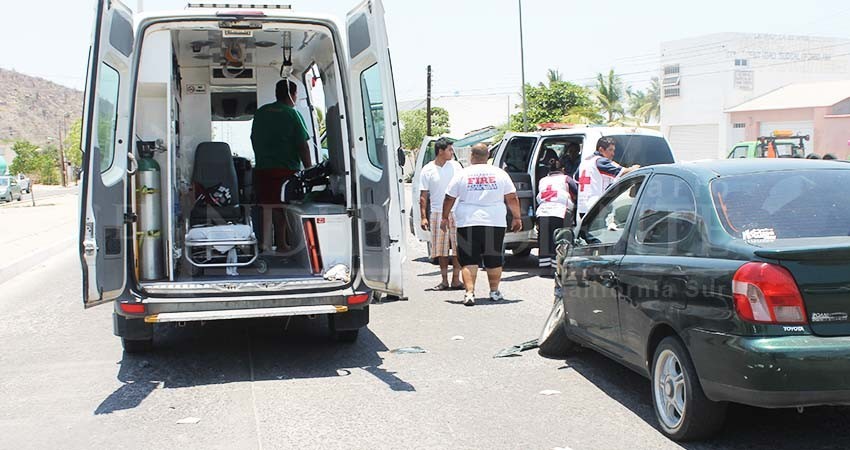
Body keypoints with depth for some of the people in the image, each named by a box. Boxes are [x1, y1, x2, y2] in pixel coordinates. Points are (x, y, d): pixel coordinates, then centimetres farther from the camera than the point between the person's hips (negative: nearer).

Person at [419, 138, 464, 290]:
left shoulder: (456, 166, 6)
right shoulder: (427, 170, 0)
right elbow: (423, 196, 1)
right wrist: (423, 217, -5)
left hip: (456, 213, 1)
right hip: (437, 214, -1)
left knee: (457, 248, -1)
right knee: (441, 250, 4)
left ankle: (456, 280, 6)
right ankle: (444, 280, 12)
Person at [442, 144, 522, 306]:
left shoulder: (462, 175, 0)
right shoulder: (500, 174, 4)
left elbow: (449, 199, 5)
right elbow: (512, 198, 5)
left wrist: (445, 217, 17)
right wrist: (516, 218, 15)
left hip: (468, 223, -1)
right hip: (495, 223, 1)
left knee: (469, 261, 1)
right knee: (494, 260, 13)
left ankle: (469, 293, -9)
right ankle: (494, 292, 21)